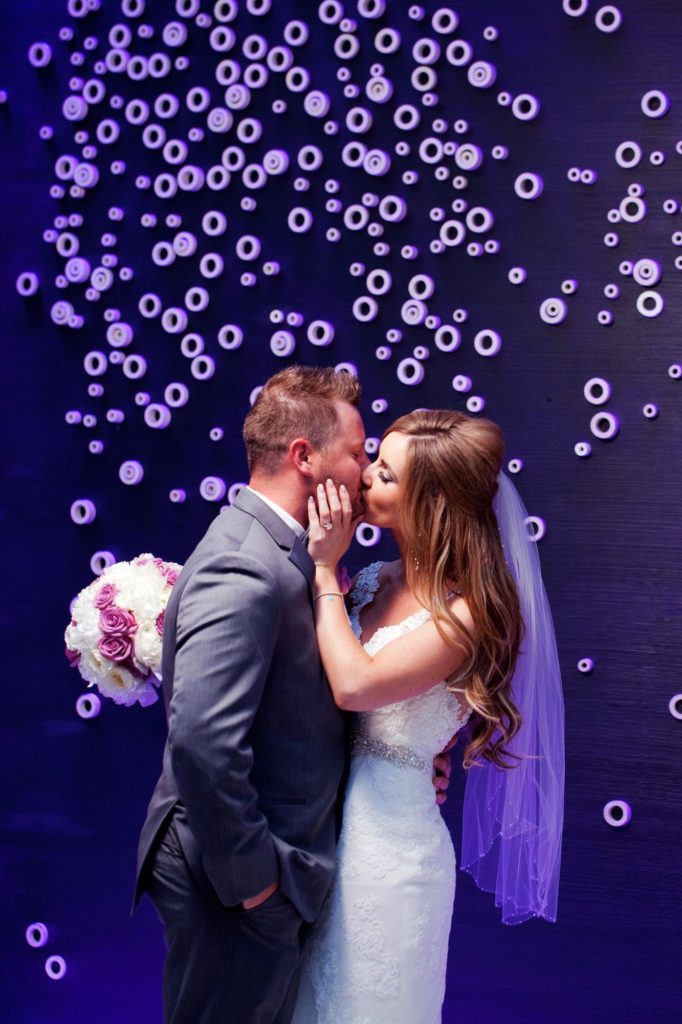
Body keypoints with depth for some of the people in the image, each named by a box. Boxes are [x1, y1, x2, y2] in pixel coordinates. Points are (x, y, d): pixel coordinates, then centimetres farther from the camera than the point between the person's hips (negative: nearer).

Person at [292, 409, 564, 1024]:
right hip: (331, 821, 7)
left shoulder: (467, 614, -18)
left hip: (387, 841, -7)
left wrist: (325, 568, -19)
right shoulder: (378, 582, 3)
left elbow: (356, 685, -27)